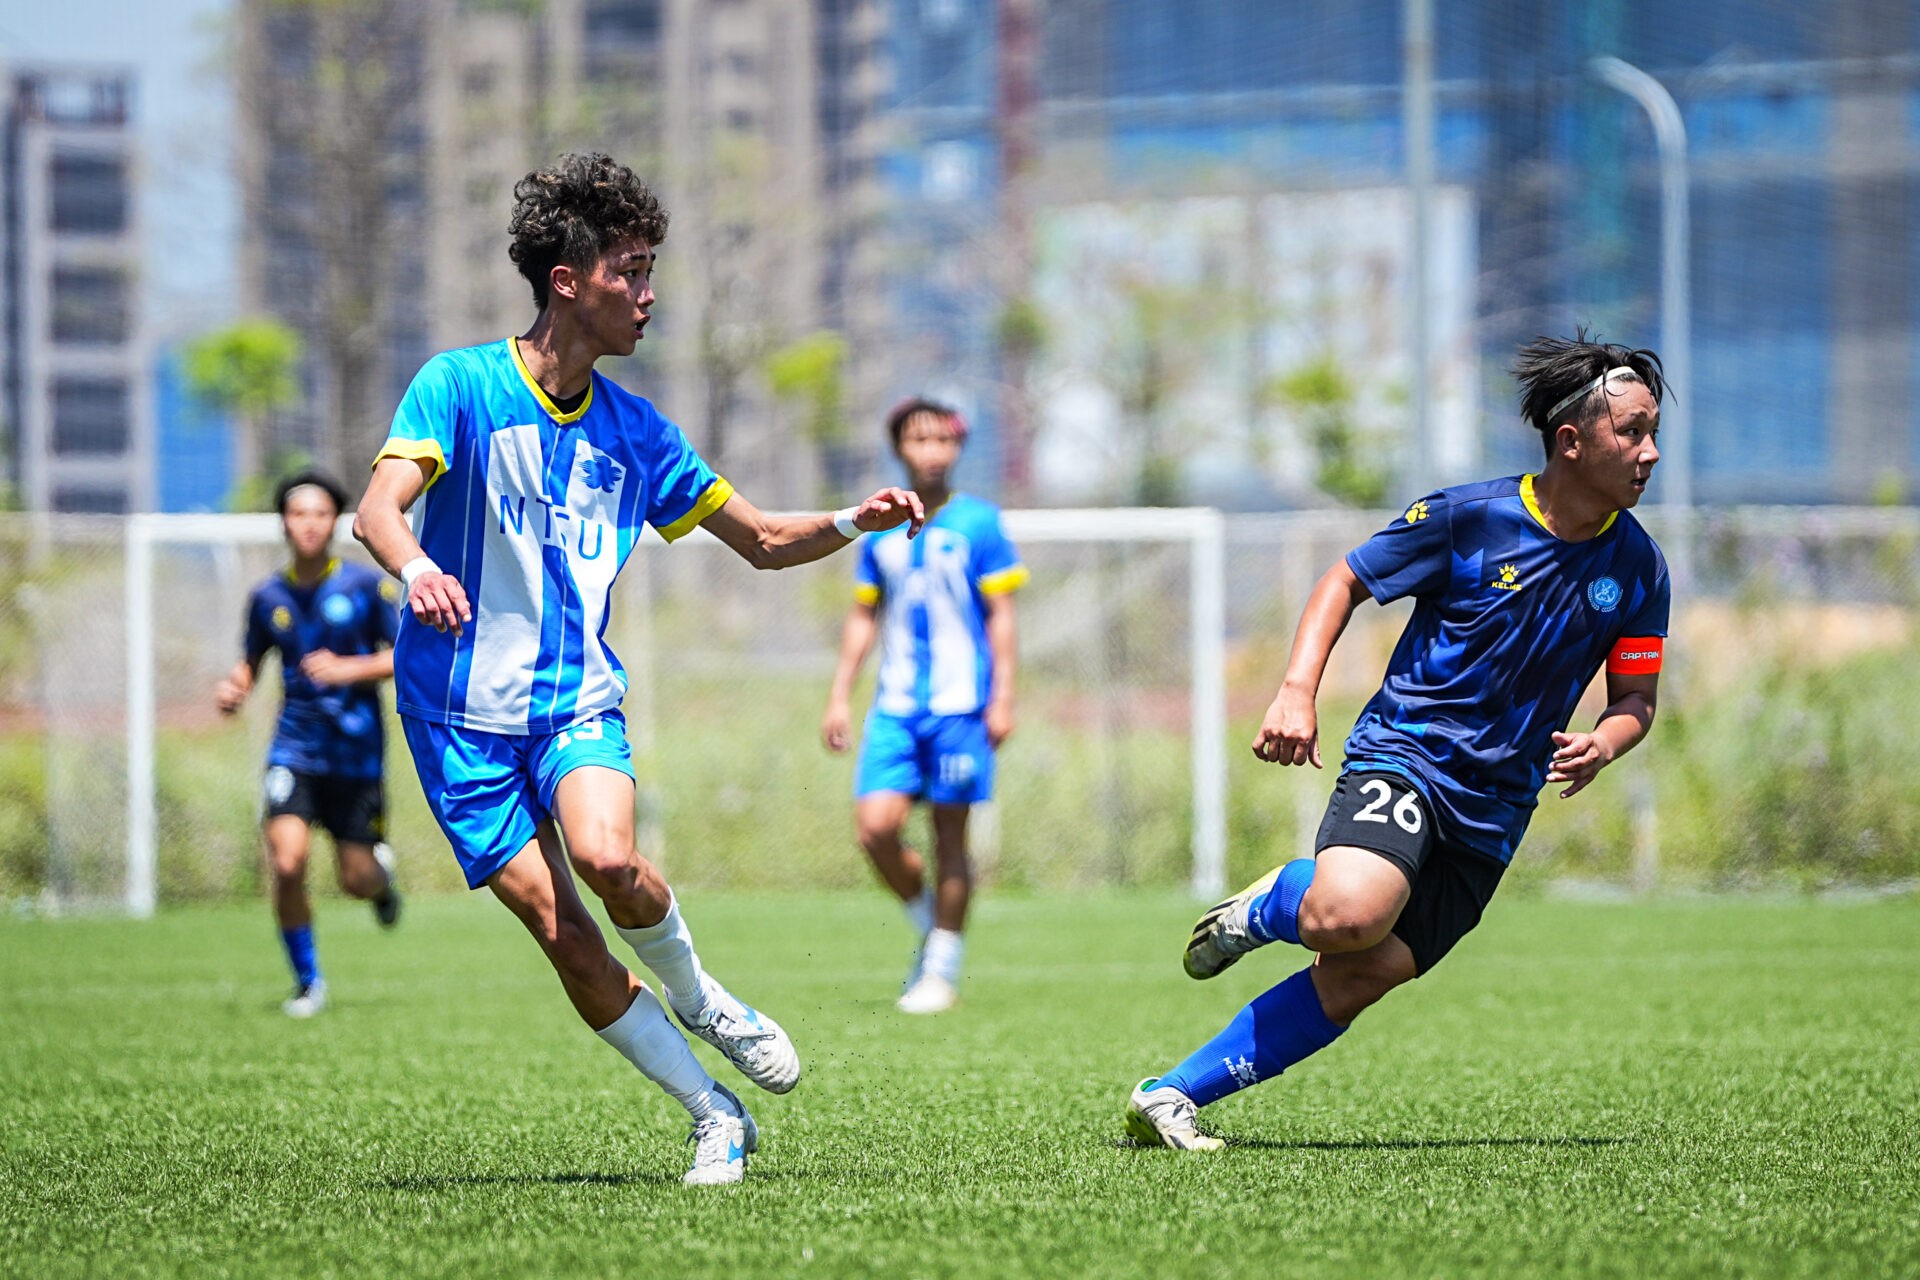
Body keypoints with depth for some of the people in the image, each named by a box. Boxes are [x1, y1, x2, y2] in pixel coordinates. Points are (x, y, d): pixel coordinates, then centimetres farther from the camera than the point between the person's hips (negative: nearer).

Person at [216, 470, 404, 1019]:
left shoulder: (366, 586, -4)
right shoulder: (268, 597, 4)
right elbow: (251, 661, 18)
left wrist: (348, 669, -18)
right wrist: (234, 687, -4)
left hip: (357, 751, -1)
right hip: (294, 750, 1)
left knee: (357, 882, 2)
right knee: (287, 863, -18)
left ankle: (380, 870, 42)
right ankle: (307, 981, 1)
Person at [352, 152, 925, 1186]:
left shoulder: (632, 431, 9)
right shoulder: (460, 385, -6)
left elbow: (761, 541, 17)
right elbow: (377, 509, -20)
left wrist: (855, 523, -2)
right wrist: (416, 569, -42)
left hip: (579, 701, 2)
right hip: (464, 712, -2)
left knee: (606, 858, -28)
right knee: (559, 931, -11)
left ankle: (699, 1000, 1)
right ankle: (716, 1118, 0)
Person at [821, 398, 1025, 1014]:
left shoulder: (977, 524, 0)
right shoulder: (880, 531, 11)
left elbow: (1001, 616, -1)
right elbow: (862, 616, 18)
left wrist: (1003, 698, -8)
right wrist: (839, 697, 13)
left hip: (960, 706, -3)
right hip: (895, 707, 3)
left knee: (949, 836, -1)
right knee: (875, 828, -9)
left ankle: (941, 968, 10)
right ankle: (928, 922, 16)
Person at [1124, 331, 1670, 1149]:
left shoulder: (1636, 568, 2)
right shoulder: (1467, 518, -8)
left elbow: (1636, 699, 12)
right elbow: (1345, 582, 3)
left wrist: (1603, 744, -12)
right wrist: (1296, 691, -11)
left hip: (1496, 805, 4)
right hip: (1404, 752, -4)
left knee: (1365, 973, -7)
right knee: (1349, 914, -33)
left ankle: (1170, 1097, 1)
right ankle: (1270, 905, 4)